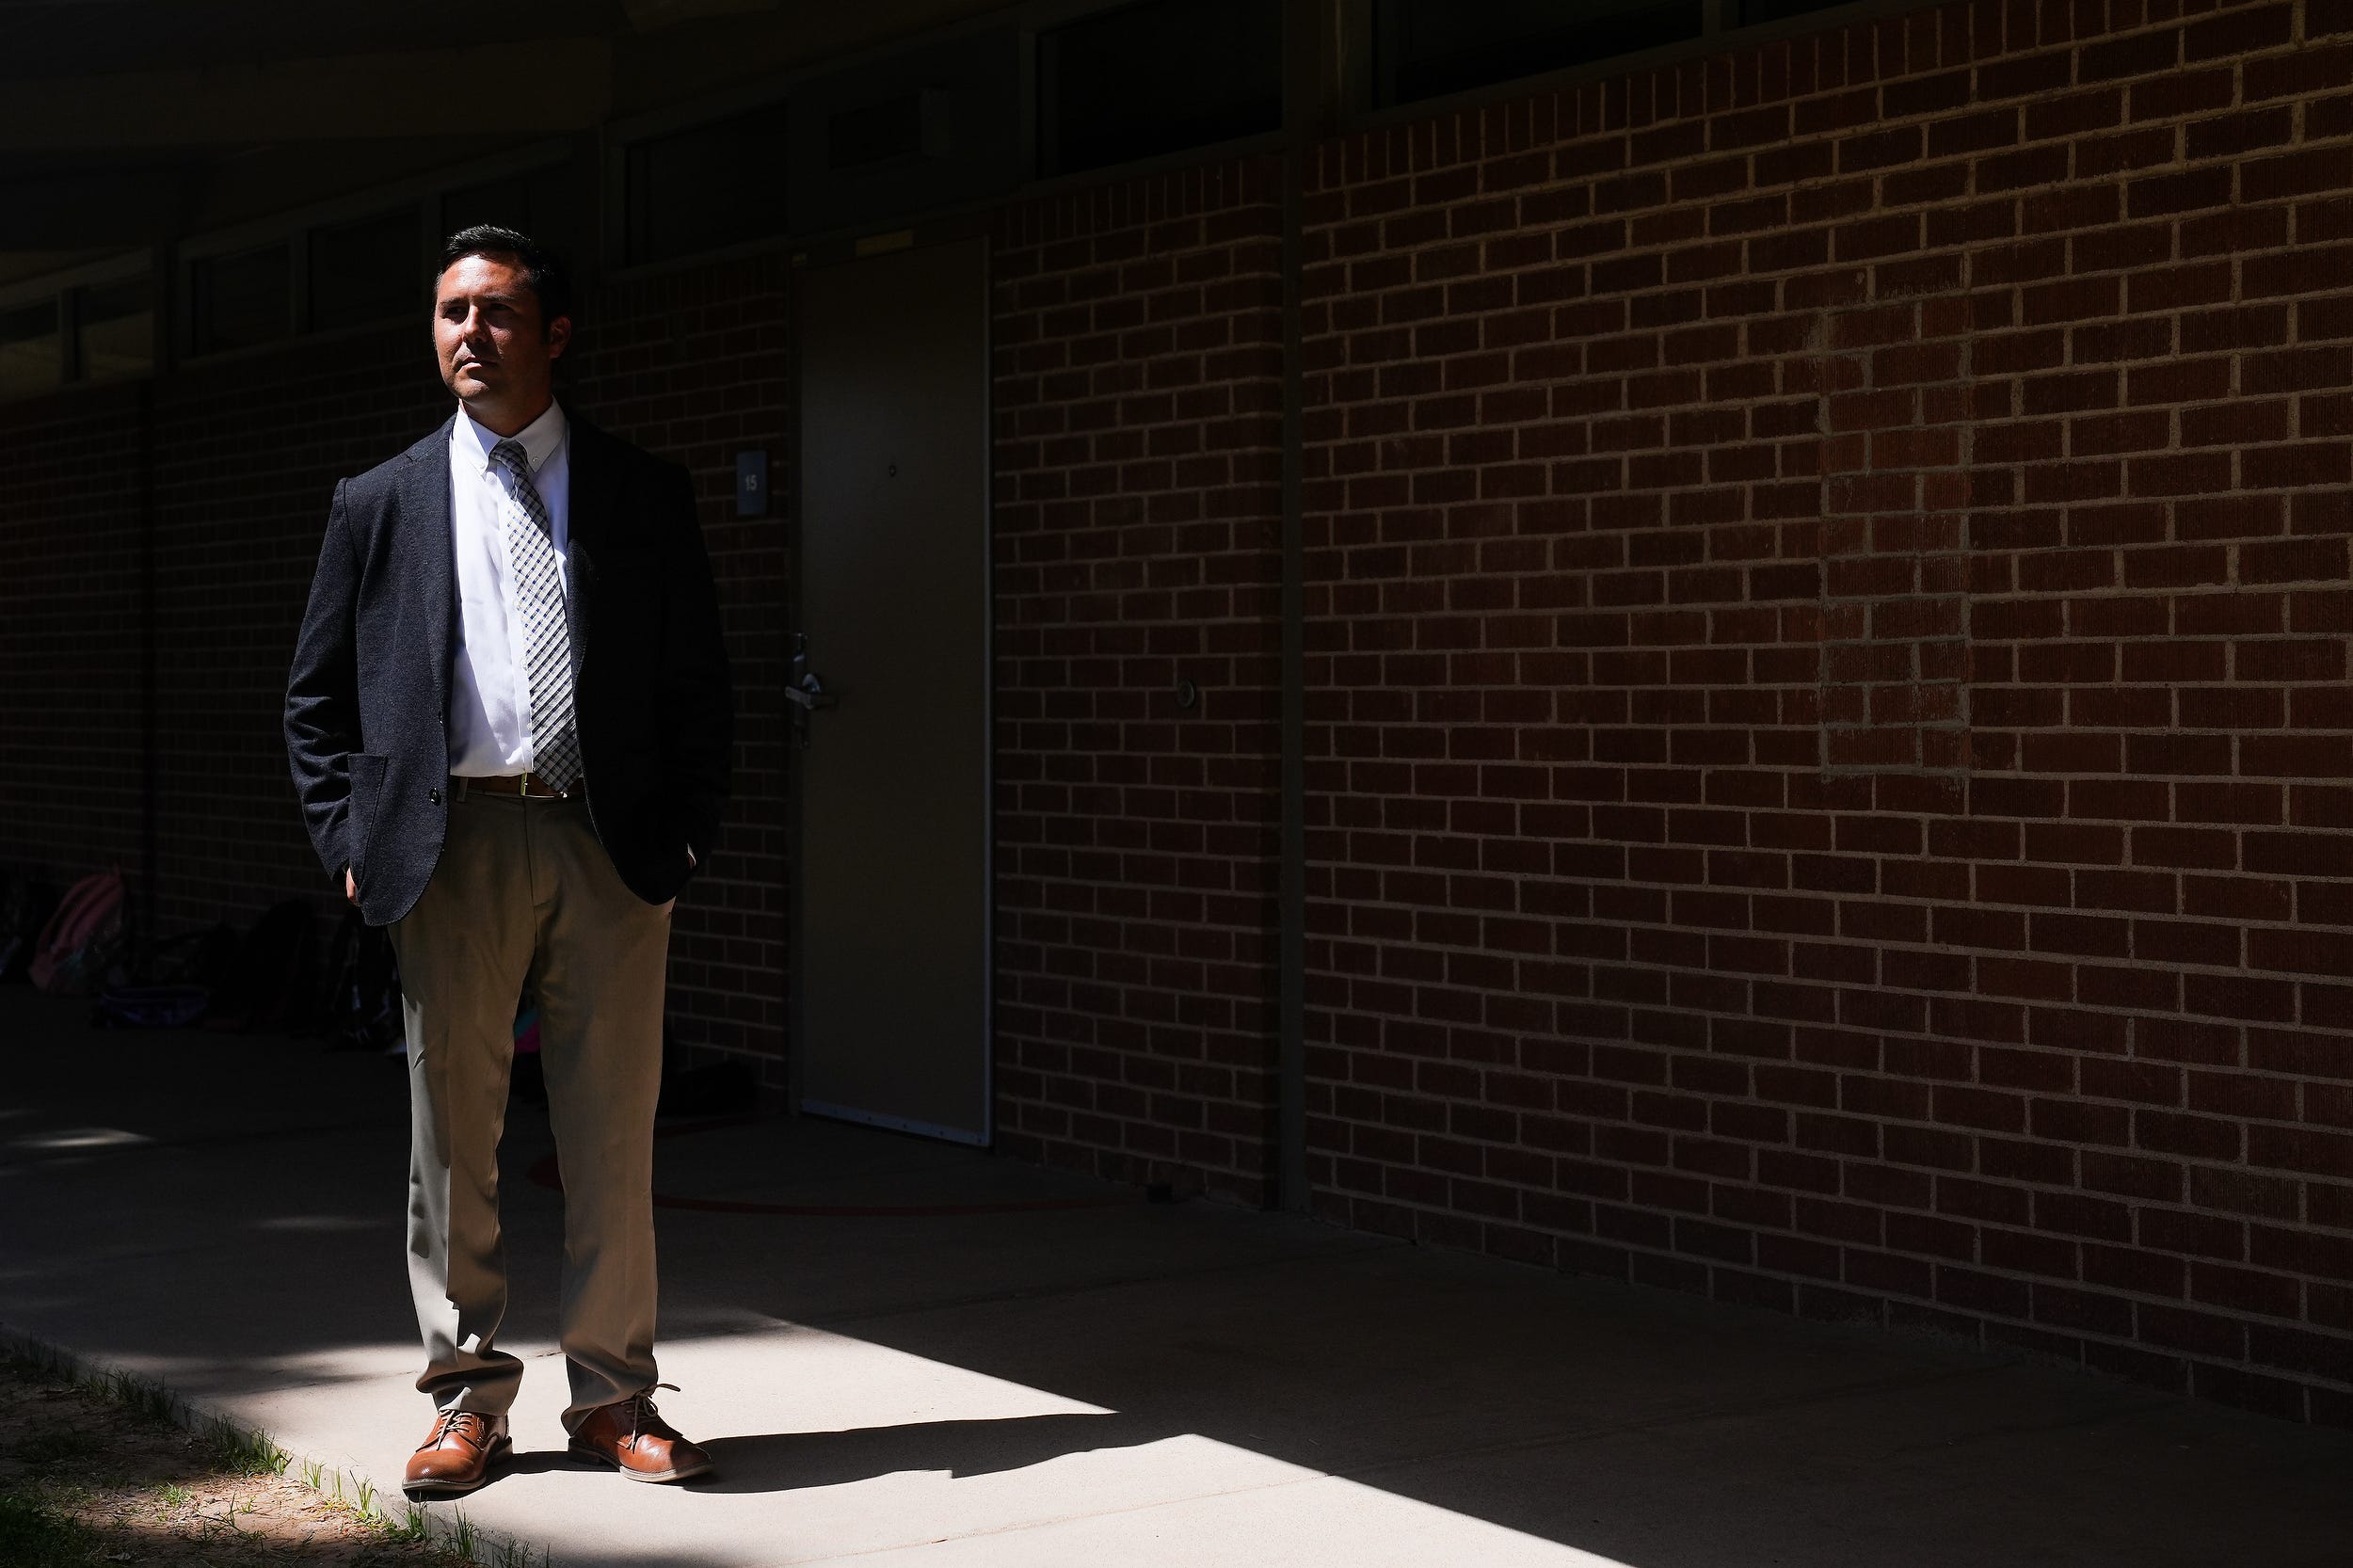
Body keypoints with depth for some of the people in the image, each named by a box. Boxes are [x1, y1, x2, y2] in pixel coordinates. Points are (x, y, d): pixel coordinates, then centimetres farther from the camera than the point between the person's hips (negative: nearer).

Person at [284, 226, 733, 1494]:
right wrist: (352, 842, 1)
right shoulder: (381, 504, 11)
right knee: (451, 1129, 5)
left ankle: (612, 1395, 14)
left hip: (611, 847, 0)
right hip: (455, 847, 0)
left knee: (614, 1131, 3)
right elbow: (316, 696, 12)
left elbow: (700, 685, 10)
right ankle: (467, 1395, 16)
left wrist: (686, 832, 1)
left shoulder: (646, 495, 9)